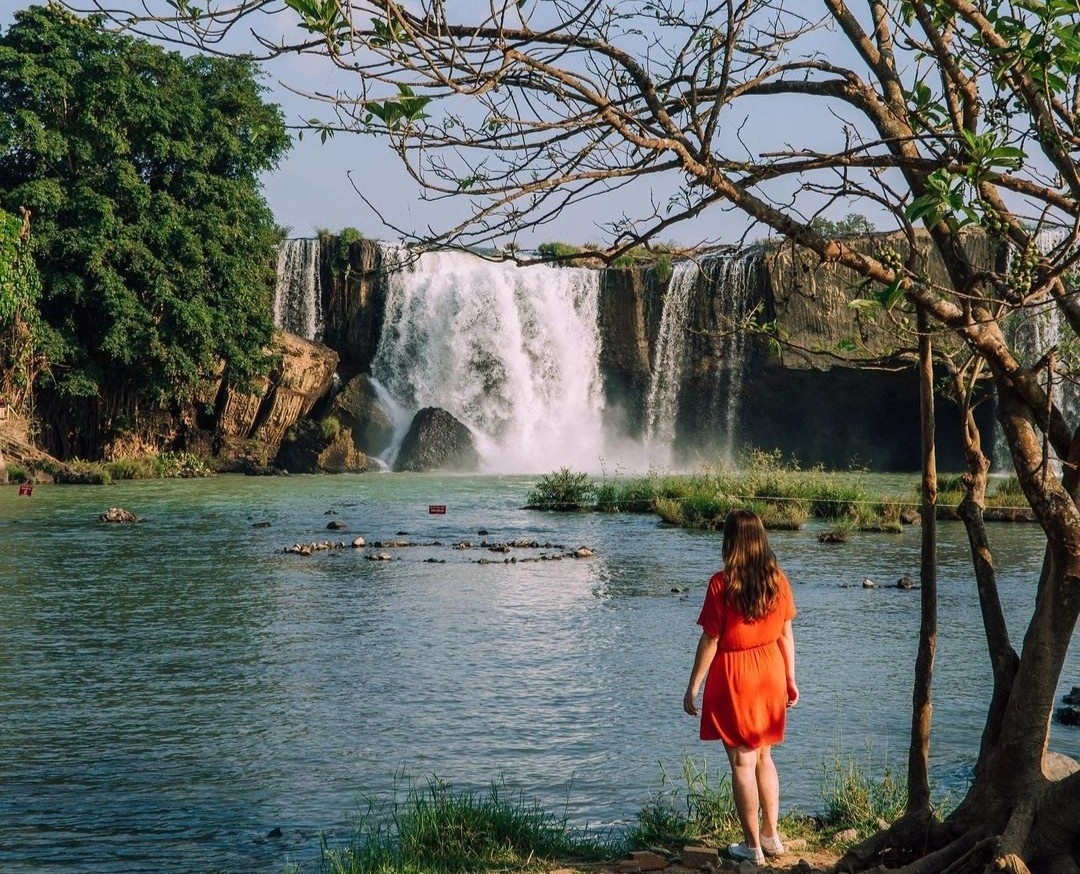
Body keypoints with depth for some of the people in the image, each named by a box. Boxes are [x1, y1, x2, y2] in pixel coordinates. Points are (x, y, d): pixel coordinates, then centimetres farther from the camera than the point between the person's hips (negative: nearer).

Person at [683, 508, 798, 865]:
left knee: (742, 761, 5)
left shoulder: (722, 584, -17)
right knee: (763, 756, 20)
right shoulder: (778, 580, -2)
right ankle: (771, 835, 25)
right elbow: (786, 635, 4)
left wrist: (693, 687, -5)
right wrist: (790, 680, 15)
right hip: (770, 675, 5)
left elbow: (710, 641, -14)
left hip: (734, 679, -5)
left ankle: (753, 846, 11)